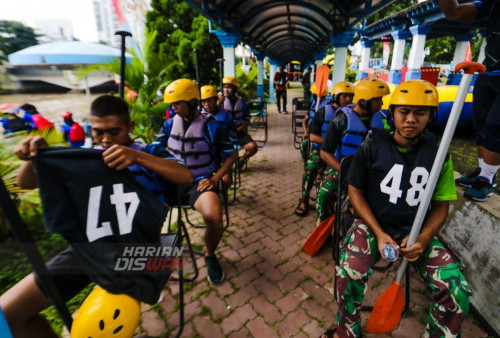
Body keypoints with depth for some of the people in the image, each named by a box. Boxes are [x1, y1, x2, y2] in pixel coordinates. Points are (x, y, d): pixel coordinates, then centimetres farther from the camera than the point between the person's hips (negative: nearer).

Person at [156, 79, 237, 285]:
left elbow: (232, 155, 0)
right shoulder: (170, 124, 9)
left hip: (200, 182, -4)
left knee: (213, 217, -33)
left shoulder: (211, 126, -4)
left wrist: (215, 179, -11)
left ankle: (210, 255, 3)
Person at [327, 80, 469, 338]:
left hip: (416, 231, 3)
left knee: (457, 291, -16)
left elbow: (441, 205, 7)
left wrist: (423, 239, -11)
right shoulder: (372, 147, -5)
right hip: (373, 224, -2)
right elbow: (355, 191, -2)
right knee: (350, 271, -27)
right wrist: (379, 233, -12)